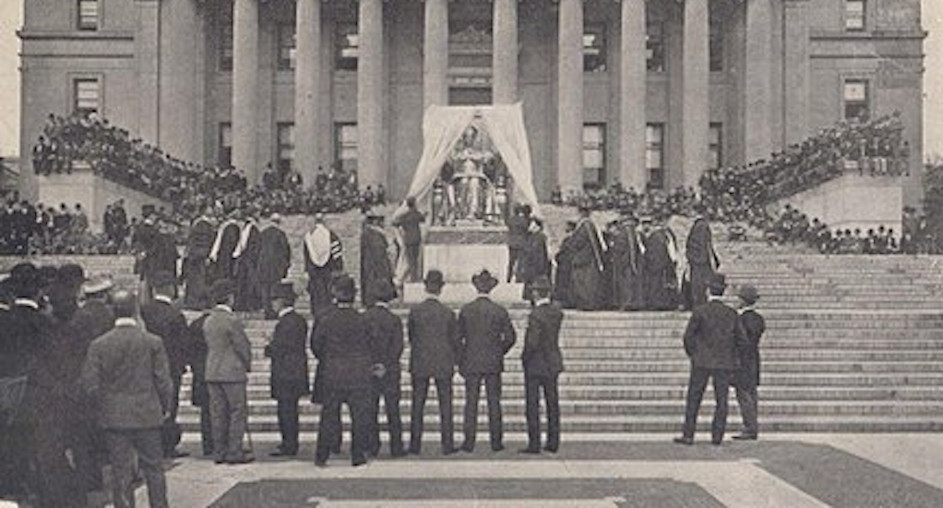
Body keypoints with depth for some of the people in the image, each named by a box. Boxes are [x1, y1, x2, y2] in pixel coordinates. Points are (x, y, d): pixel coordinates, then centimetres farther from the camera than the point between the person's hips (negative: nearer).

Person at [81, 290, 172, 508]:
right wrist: (165, 408, 9)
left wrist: (103, 406, 11)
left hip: (114, 418, 1)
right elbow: (163, 381, -5)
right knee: (153, 470, 10)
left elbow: (90, 384, -4)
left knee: (121, 474, 6)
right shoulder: (153, 342, -7)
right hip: (148, 416, 0)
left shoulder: (99, 345, -4)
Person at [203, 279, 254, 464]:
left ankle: (219, 452, 12)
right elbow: (243, 347, -13)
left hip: (211, 373, 7)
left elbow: (209, 347, 13)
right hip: (233, 373, -7)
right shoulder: (232, 321, -16)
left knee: (218, 413, 9)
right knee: (238, 412, 0)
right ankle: (234, 452, 0)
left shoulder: (208, 321, 8)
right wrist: (247, 365, 6)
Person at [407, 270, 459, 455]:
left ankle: (415, 445, 9)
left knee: (417, 405, 8)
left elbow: (410, 337, 3)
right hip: (443, 364, -1)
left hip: (419, 364, 1)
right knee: (445, 405, 6)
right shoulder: (448, 313, -8)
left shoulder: (415, 311, -6)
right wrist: (454, 361, 15)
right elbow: (455, 339, 0)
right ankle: (447, 445, 6)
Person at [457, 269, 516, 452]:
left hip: (471, 363, 0)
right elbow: (510, 337, 0)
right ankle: (496, 442, 7)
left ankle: (469, 442, 4)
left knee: (471, 403, 4)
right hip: (494, 363, 0)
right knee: (494, 402, 5)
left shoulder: (465, 310, -3)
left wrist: (460, 362, 8)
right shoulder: (500, 311, -3)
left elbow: (459, 338, 0)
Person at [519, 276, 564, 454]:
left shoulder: (535, 315, -21)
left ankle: (534, 444, 5)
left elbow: (532, 342, -24)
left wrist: (525, 357, -5)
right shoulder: (557, 313, 0)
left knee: (532, 406, 2)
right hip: (553, 363, 7)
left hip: (535, 365, -7)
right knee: (552, 404, 12)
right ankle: (553, 443, 17)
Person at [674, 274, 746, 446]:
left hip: (702, 362, -3)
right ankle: (717, 436, 6)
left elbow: (688, 336, -7)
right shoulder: (731, 313, 2)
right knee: (721, 400, 7)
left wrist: (692, 354, 7)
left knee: (694, 398, 4)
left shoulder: (700, 311, -8)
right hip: (724, 364, 3)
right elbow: (740, 341, 6)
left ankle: (688, 435, 4)